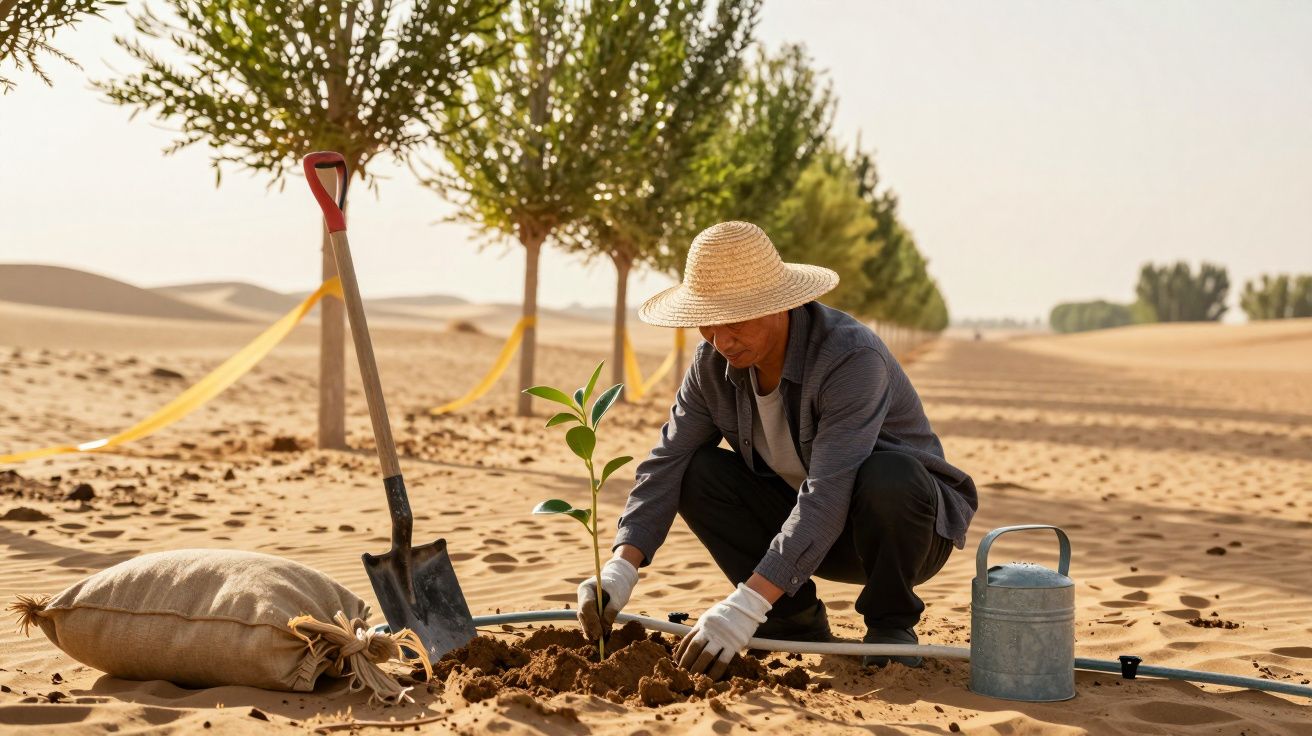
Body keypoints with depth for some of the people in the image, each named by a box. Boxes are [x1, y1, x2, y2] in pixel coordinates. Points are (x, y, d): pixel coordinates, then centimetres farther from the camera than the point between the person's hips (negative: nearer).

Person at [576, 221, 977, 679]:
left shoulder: (852, 357, -32)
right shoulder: (714, 363, -10)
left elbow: (827, 496, -39)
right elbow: (667, 462, -13)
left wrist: (745, 606, -45)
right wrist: (621, 568, -29)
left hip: (906, 525, -5)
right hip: (803, 527, 5)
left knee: (888, 477, -38)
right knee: (697, 473, -16)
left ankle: (890, 624, -10)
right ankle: (796, 622, -3)